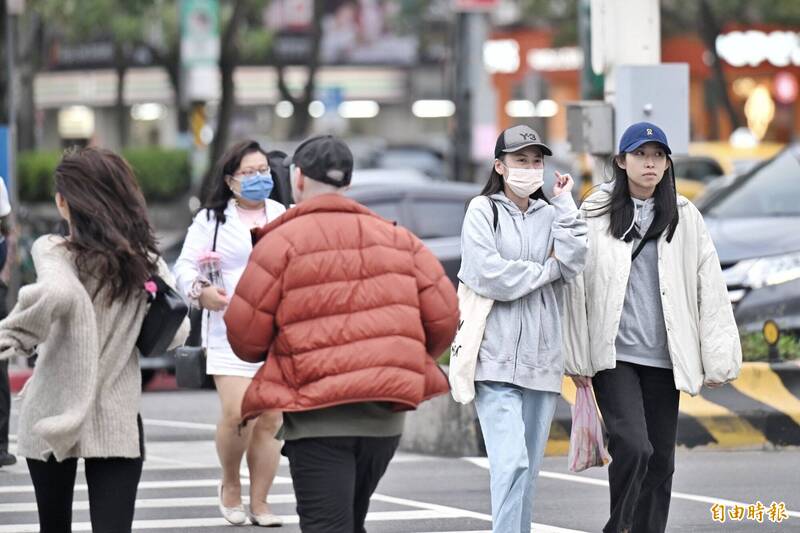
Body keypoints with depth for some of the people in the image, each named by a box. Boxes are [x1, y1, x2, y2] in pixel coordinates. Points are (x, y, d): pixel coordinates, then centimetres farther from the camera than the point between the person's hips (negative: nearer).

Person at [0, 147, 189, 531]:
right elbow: (175, 334, 4)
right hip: (117, 421, 2)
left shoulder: (53, 252, -11)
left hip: (53, 413, -2)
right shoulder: (145, 260, 3)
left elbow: (57, 293, -32)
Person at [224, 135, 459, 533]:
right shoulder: (396, 239, 9)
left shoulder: (281, 243, -5)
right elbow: (443, 316, 3)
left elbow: (246, 340, -6)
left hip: (318, 417, -5)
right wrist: (407, 366, 21)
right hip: (385, 414, 5)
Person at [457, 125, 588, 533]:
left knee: (528, 469, 8)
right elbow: (489, 277, -11)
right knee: (511, 464, -16)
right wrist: (548, 269, -2)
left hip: (541, 357, 5)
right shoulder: (483, 210, 1)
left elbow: (574, 264, -3)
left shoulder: (550, 215, 14)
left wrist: (564, 204, -1)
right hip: (497, 358, -5)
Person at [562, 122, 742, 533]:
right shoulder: (595, 215, 0)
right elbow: (575, 287, 0)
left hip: (663, 358, 3)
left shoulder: (685, 219, 7)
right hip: (614, 356, -3)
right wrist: (577, 358, -2)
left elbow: (709, 287, 6)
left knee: (660, 459, 5)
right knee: (632, 446, -18)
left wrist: (719, 358, 1)